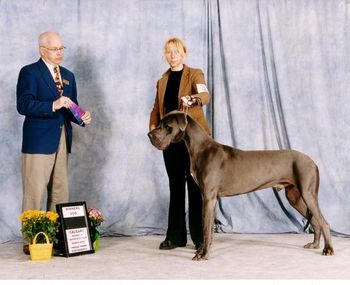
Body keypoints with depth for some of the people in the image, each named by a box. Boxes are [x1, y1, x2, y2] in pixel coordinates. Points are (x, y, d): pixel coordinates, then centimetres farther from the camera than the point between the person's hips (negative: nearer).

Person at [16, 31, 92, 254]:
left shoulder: (68, 76, 18)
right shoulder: (29, 72, -3)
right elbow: (24, 105, -16)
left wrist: (82, 117, -1)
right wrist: (53, 105, -26)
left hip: (62, 141, 7)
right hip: (38, 141, -7)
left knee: (60, 193, 9)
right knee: (34, 193, -5)